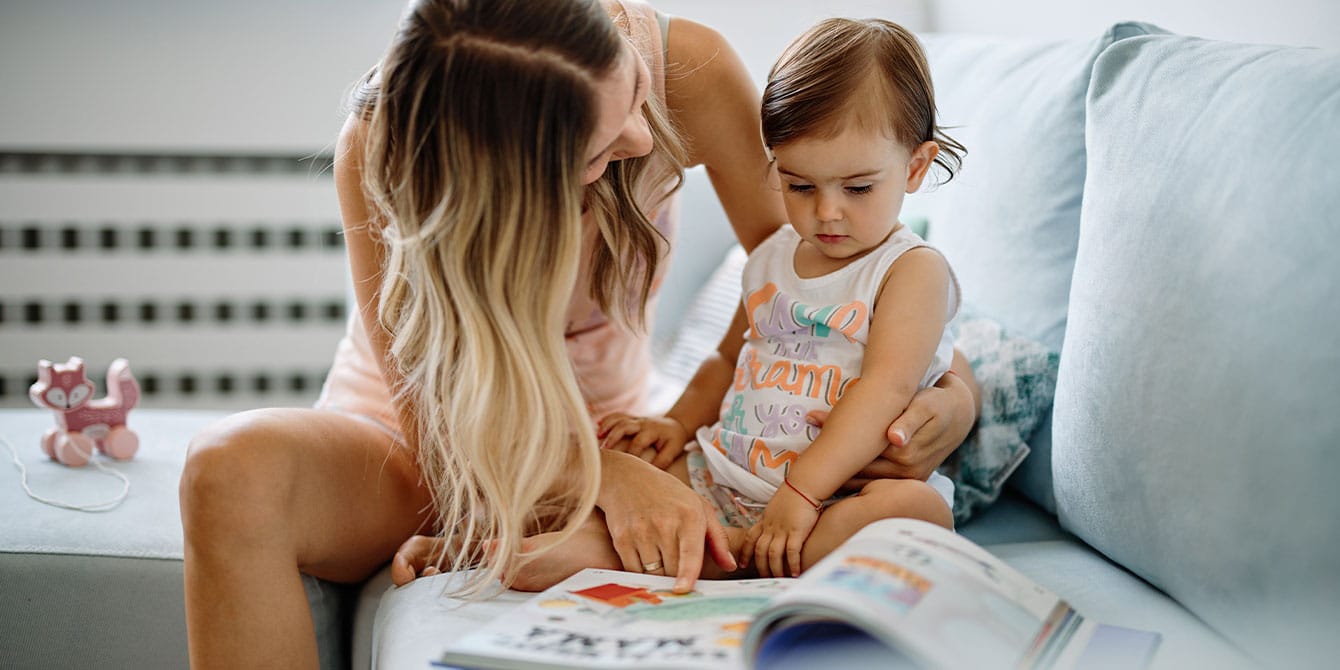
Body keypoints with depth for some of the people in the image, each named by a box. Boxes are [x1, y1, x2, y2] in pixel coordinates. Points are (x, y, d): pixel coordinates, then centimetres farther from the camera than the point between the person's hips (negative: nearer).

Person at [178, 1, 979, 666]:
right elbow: (436, 423, -22)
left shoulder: (686, 67, -20)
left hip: (597, 442, 2)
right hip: (410, 439, -1)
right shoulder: (378, 152, -25)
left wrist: (955, 390, -23)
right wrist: (610, 478, -39)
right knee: (237, 468, -37)